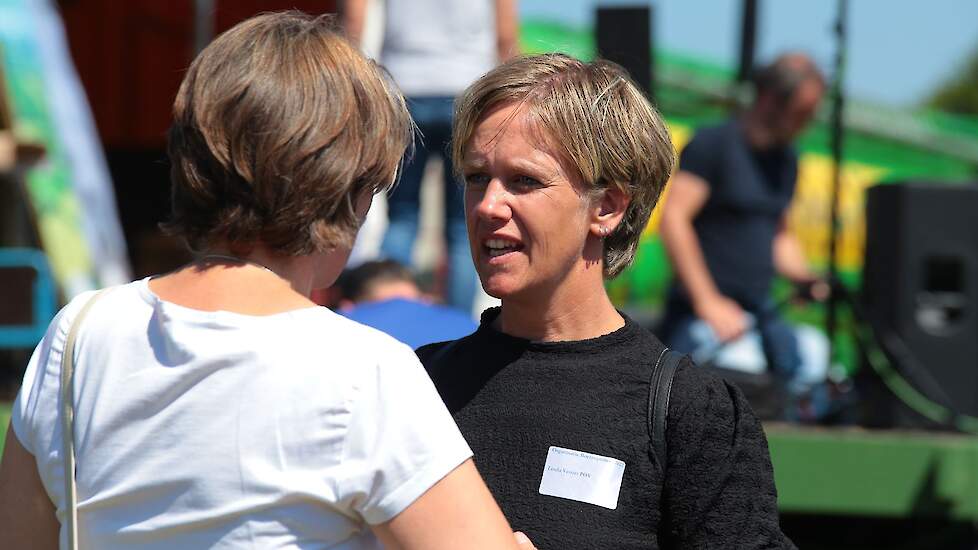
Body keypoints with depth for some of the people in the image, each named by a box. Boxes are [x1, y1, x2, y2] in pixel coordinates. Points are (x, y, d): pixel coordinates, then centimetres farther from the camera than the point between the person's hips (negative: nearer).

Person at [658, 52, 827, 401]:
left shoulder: (786, 161, 17)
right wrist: (708, 303, -19)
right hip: (700, 315, -7)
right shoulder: (713, 145, -6)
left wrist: (806, 279, 7)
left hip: (761, 311, 7)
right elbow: (673, 219, -15)